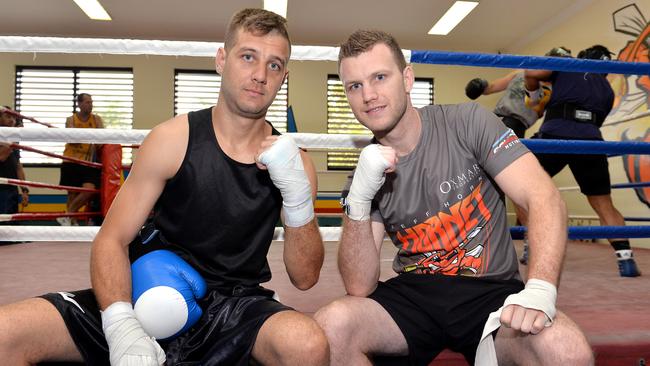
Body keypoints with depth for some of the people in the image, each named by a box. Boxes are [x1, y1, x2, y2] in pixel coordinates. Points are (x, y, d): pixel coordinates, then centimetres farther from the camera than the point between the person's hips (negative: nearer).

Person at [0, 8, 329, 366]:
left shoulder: (291, 161, -3)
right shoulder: (173, 139, -5)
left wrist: (298, 196, -21)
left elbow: (305, 278, -5)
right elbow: (111, 240, -5)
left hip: (233, 309, 1)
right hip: (151, 297, 0)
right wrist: (121, 324, -23)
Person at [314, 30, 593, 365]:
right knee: (330, 326, -27)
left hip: (491, 289, 0)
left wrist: (539, 289, -30)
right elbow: (360, 287, -8)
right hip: (414, 292, 1)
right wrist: (358, 200, -23)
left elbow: (545, 199, -13)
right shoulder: (367, 174, 0)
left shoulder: (466, 123, -5)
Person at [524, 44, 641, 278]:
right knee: (604, 205, 13)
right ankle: (626, 259, 2)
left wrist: (534, 97, 27)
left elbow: (532, 73, 8)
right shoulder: (607, 90, 30)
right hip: (590, 140, 3)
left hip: (556, 135, -3)